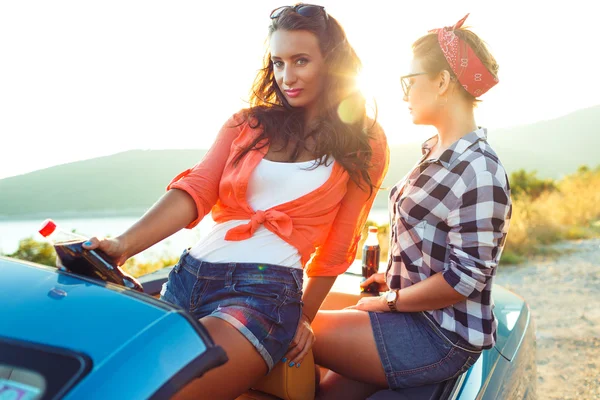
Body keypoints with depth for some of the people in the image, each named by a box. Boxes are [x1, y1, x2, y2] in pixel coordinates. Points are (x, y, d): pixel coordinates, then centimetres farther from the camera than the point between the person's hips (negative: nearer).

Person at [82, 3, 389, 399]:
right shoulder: (248, 124, 13)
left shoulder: (365, 145, 8)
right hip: (187, 276, 4)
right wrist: (125, 244, -17)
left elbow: (338, 245, 11)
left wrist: (304, 315, 14)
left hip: (268, 291, -4)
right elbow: (195, 190, -1)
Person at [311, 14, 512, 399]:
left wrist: (389, 301, -13)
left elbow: (467, 277, -22)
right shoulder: (439, 153, 9)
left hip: (442, 339, -8)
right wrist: (393, 277, 8)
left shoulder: (479, 172, -21)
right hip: (420, 320, 8)